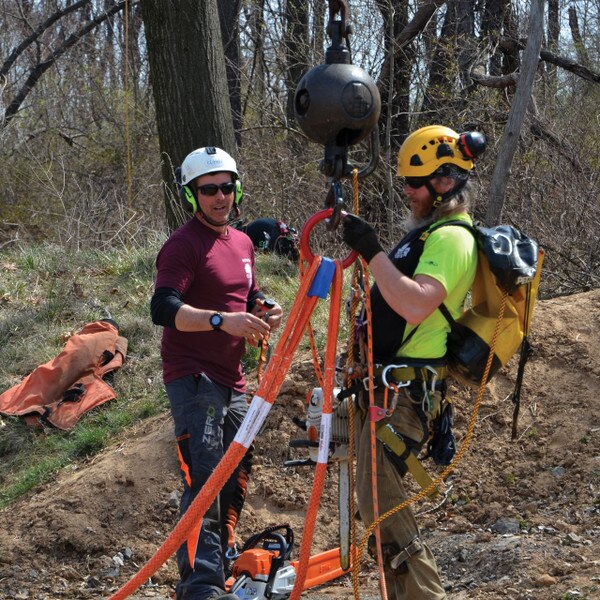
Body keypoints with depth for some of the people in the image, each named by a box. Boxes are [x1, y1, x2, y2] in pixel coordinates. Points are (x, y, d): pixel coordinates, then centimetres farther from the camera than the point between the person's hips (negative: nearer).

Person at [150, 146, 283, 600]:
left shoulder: (243, 243, 15)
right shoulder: (184, 244, -11)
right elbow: (163, 308, -23)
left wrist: (264, 312, 3)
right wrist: (222, 319, -35)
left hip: (231, 381, 8)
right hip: (193, 379, -8)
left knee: (235, 476, 12)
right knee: (205, 481, -15)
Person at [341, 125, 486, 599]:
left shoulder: (450, 237, -15)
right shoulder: (431, 230, 18)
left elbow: (416, 304, -31)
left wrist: (372, 250, -27)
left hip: (405, 390, -11)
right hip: (390, 383, 11)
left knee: (380, 500, -13)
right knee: (380, 497, 13)